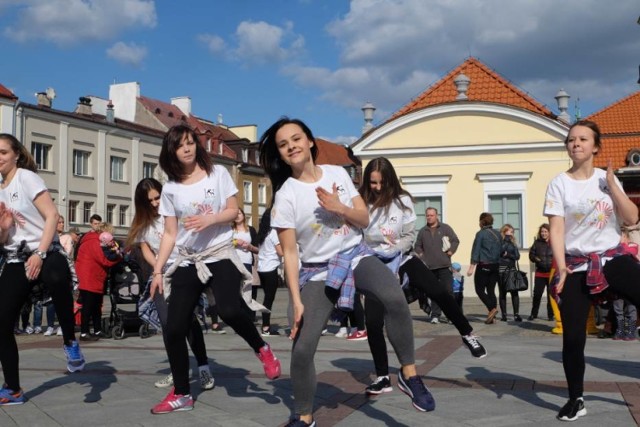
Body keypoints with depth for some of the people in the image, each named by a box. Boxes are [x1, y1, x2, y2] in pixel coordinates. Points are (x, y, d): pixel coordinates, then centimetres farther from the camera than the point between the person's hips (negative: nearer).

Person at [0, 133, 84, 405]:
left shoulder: (26, 177, -4)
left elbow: (52, 216, -13)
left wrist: (39, 254, -23)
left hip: (44, 253, -7)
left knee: (57, 279, -43)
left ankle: (70, 342, -20)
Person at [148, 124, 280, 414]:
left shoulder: (217, 173, 1)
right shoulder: (170, 188, 6)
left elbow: (233, 211, 0)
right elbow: (170, 234, 7)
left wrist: (209, 219, -19)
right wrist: (157, 271, 2)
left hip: (220, 256, -3)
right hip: (186, 262, 3)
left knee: (229, 311, -30)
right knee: (174, 329, -3)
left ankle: (261, 349, 0)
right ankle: (181, 394, 13)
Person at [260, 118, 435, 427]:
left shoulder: (337, 174, 0)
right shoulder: (285, 195, -10)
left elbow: (364, 220, 5)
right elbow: (290, 253, -11)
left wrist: (340, 208, -16)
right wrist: (296, 301, -17)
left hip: (355, 255, 2)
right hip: (317, 271, -1)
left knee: (395, 298, -31)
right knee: (302, 350, -10)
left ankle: (408, 374, -14)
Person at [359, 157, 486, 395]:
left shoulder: (402, 201, -9)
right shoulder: (362, 204, -13)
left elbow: (410, 236, -5)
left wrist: (393, 249, -20)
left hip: (402, 260, 1)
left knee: (440, 293, -11)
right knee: (373, 322, -7)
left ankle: (467, 335, 16)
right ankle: (383, 378, 8)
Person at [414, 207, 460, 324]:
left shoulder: (445, 228, 7)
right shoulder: (422, 231, 14)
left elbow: (455, 240, 7)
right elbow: (418, 246, 21)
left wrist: (451, 251, -5)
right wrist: (421, 255, 6)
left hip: (444, 266, -2)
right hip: (429, 266, 2)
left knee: (448, 290, -5)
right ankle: (435, 315, 6)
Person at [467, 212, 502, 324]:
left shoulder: (481, 234, -7)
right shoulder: (498, 234, 9)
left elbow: (475, 251, -10)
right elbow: (501, 250, 14)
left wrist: (472, 267, -11)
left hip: (483, 265, -6)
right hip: (495, 266, 6)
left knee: (480, 290, 3)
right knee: (491, 290, 9)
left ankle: (492, 308, -17)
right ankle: (492, 316, 4)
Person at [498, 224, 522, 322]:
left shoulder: (513, 242, 15)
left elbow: (517, 256, 8)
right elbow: (499, 252, -15)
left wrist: (508, 255, -8)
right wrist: (506, 241, -11)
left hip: (512, 269, 4)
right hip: (501, 269, -4)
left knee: (514, 291, -7)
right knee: (502, 292, 1)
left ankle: (516, 314, -8)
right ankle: (503, 314, 5)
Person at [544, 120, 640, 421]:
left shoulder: (607, 178, 7)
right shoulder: (559, 184, -2)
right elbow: (556, 229, -8)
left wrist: (612, 185, -8)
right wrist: (561, 268, -18)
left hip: (614, 259, 2)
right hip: (578, 266, -2)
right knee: (573, 337, -4)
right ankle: (576, 400, 12)